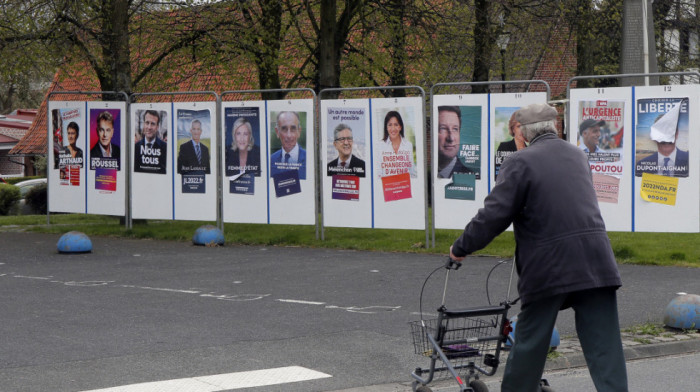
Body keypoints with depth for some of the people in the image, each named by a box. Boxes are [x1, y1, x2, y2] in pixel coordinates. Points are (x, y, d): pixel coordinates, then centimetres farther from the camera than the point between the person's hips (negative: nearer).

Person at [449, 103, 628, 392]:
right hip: (595, 261, 4)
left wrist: (461, 248, 3)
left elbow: (494, 214, -10)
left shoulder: (520, 162, -5)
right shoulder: (578, 157, 15)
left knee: (529, 344, 12)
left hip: (548, 267, -4)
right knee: (604, 345, 1)